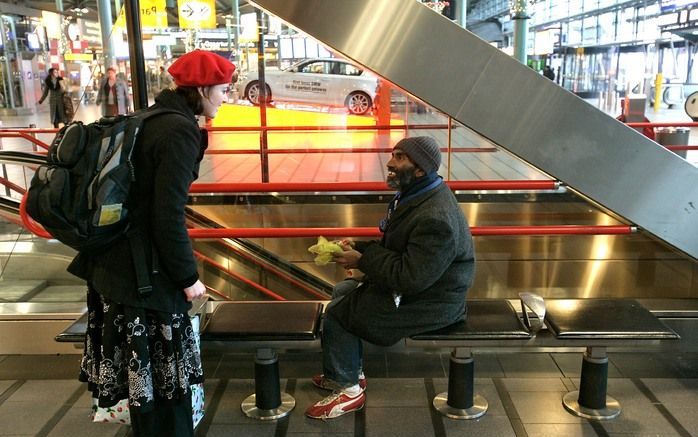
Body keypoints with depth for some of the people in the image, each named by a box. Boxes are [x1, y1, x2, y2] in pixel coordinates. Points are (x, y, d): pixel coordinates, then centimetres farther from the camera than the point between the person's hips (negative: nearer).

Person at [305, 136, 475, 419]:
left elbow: (411, 278, -31)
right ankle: (349, 372, 25)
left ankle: (348, 389, 9)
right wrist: (358, 247, -2)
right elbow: (394, 247, 14)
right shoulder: (418, 194, 4)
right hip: (410, 282, 11)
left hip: (428, 303, -11)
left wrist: (362, 260, -21)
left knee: (336, 312, -9)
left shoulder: (436, 219, -30)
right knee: (343, 291, 16)